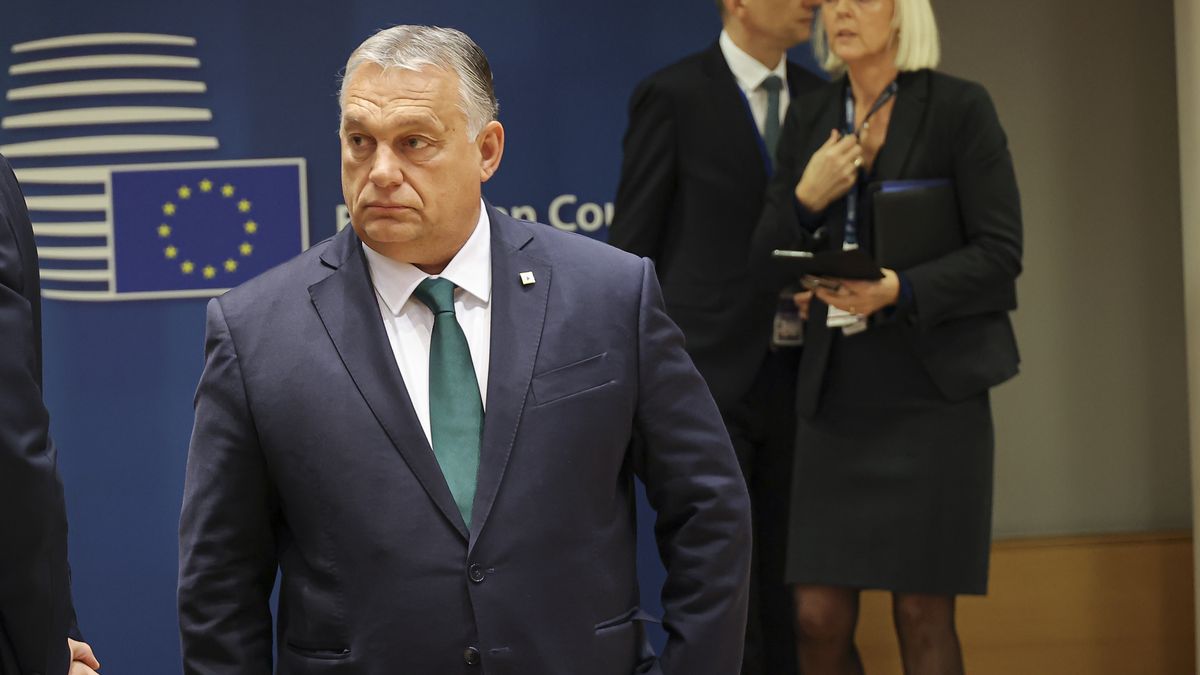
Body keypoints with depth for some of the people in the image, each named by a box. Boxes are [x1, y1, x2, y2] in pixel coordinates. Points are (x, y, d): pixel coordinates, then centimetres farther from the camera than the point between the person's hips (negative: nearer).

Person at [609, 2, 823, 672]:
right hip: (706, 378, -5)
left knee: (785, 590, 8)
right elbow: (632, 247, -4)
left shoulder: (818, 98, 11)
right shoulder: (673, 95, -5)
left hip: (794, 382, 5)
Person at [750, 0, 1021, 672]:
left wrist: (898, 291, -21)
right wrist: (805, 199, -10)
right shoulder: (809, 118, 11)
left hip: (932, 387, -4)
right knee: (818, 618, 1)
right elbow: (768, 262, 10)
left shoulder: (959, 106, -4)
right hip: (837, 390, 4)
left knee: (922, 614, 0)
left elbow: (1000, 252, -7)